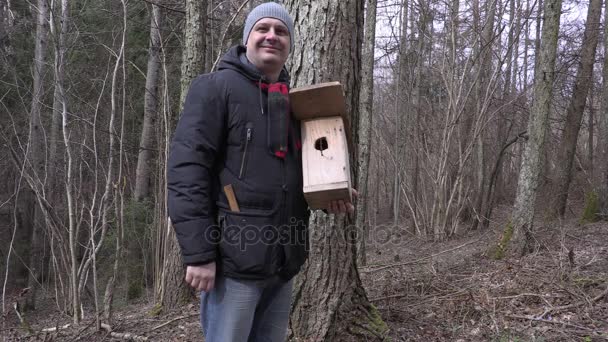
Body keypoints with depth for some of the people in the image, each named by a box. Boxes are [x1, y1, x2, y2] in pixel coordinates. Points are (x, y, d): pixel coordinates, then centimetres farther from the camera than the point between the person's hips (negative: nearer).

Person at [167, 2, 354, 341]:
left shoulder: (293, 101, 15)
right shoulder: (216, 87, -5)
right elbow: (186, 169, -13)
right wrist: (198, 252, -19)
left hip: (283, 262, 7)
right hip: (235, 260, -6)